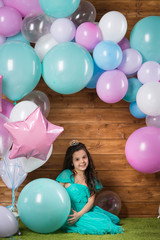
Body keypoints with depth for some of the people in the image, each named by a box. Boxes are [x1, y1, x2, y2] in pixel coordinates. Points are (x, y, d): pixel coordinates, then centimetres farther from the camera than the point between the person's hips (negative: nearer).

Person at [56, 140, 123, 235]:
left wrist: (79, 214, -19)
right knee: (103, 224, -23)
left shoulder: (91, 178, 7)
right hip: (69, 214, -6)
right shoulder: (66, 175, -4)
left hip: (86, 210, 6)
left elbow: (91, 201, -1)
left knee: (115, 219, 0)